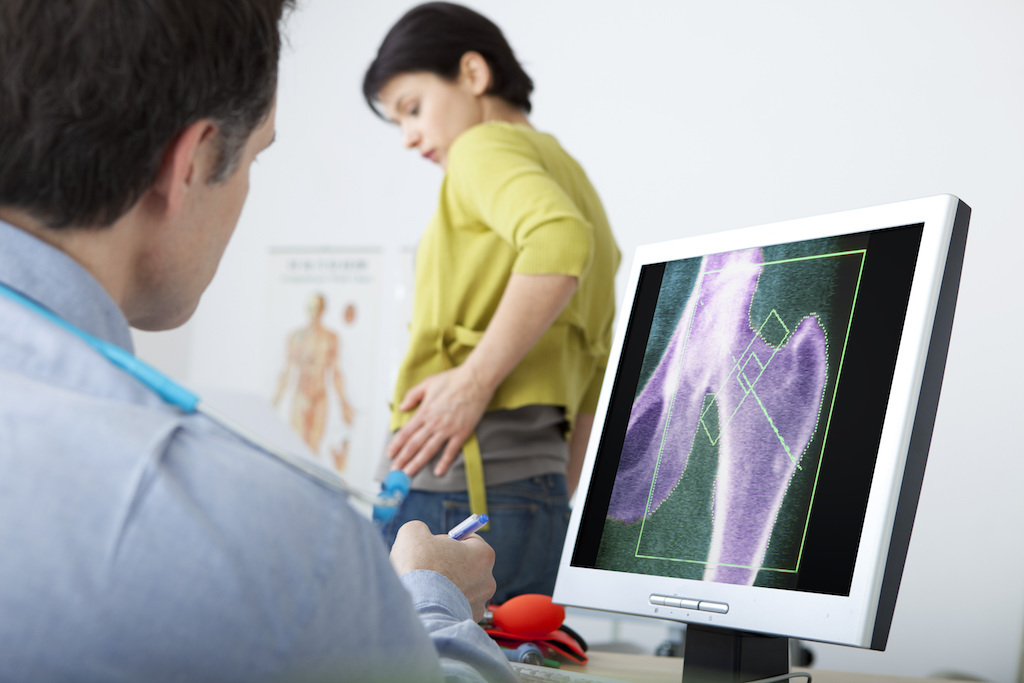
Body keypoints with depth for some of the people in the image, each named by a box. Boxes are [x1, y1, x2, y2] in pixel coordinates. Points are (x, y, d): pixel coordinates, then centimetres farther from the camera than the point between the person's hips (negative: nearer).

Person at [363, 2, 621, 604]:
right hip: (539, 497, 9)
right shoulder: (570, 176, 25)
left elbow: (558, 243, -25)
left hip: (460, 489, -9)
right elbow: (596, 378, 22)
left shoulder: (487, 146, -1)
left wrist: (474, 380, -19)